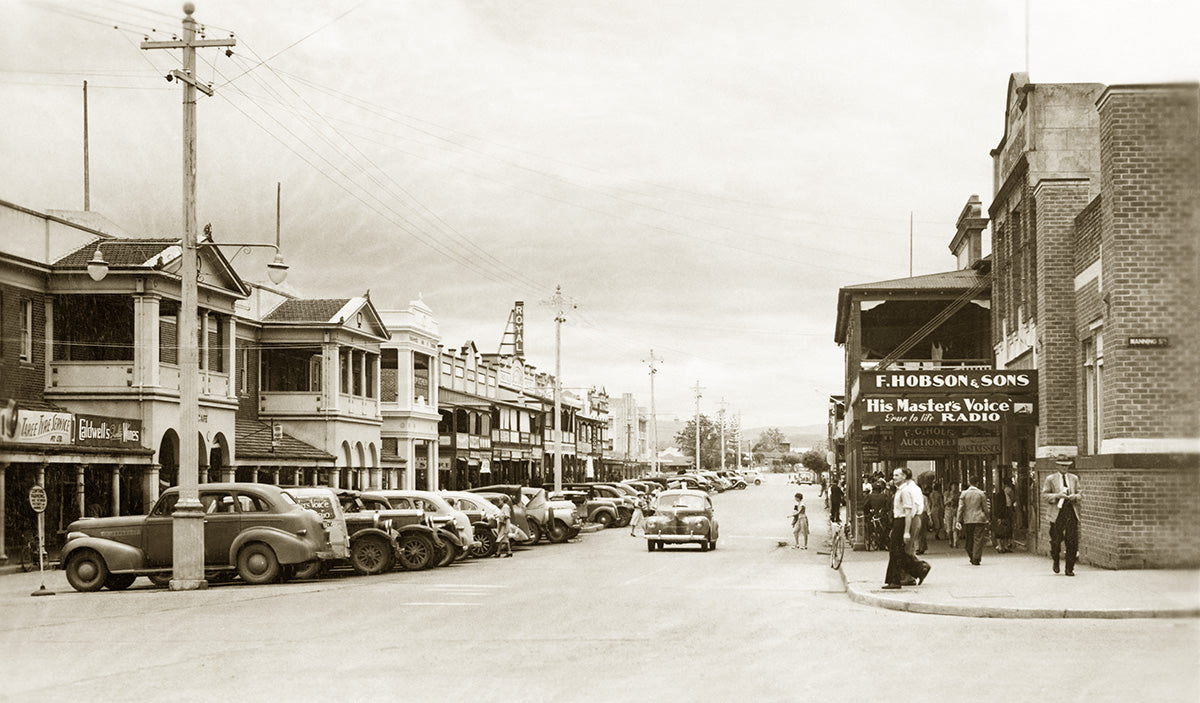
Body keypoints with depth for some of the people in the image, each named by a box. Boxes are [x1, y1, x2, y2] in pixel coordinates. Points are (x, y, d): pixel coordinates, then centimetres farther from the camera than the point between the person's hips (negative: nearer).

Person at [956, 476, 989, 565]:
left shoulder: (964, 493, 0)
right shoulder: (981, 493, -1)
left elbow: (961, 508, -4)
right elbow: (985, 508, 3)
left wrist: (958, 520, -4)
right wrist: (986, 518, 15)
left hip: (967, 520, 1)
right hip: (979, 519, -1)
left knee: (968, 540, 14)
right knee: (978, 539, 0)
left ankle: (971, 557, 21)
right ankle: (976, 559, -6)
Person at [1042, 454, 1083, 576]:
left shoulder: (1074, 478, 15)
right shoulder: (1050, 479, 6)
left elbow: (1080, 494, 16)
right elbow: (1044, 495, 1)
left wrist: (1075, 496, -6)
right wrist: (1057, 496, -14)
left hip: (1071, 512, 2)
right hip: (1057, 512, -2)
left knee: (1072, 542, -4)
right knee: (1056, 540, -1)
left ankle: (1070, 568, 4)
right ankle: (1056, 562, 27)